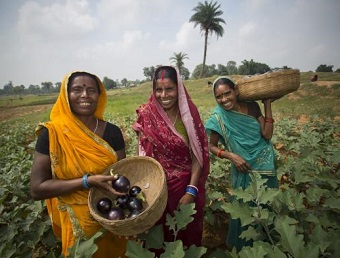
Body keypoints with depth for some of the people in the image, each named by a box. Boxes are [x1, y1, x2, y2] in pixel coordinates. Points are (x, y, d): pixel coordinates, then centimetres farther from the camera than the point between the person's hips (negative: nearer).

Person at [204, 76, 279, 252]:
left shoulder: (252, 106, -7)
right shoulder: (219, 119, -16)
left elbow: (267, 135, -12)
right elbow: (212, 146, -7)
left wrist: (268, 104, -13)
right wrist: (231, 156, -22)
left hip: (266, 165, 4)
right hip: (244, 169, -4)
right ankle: (242, 245, 43)